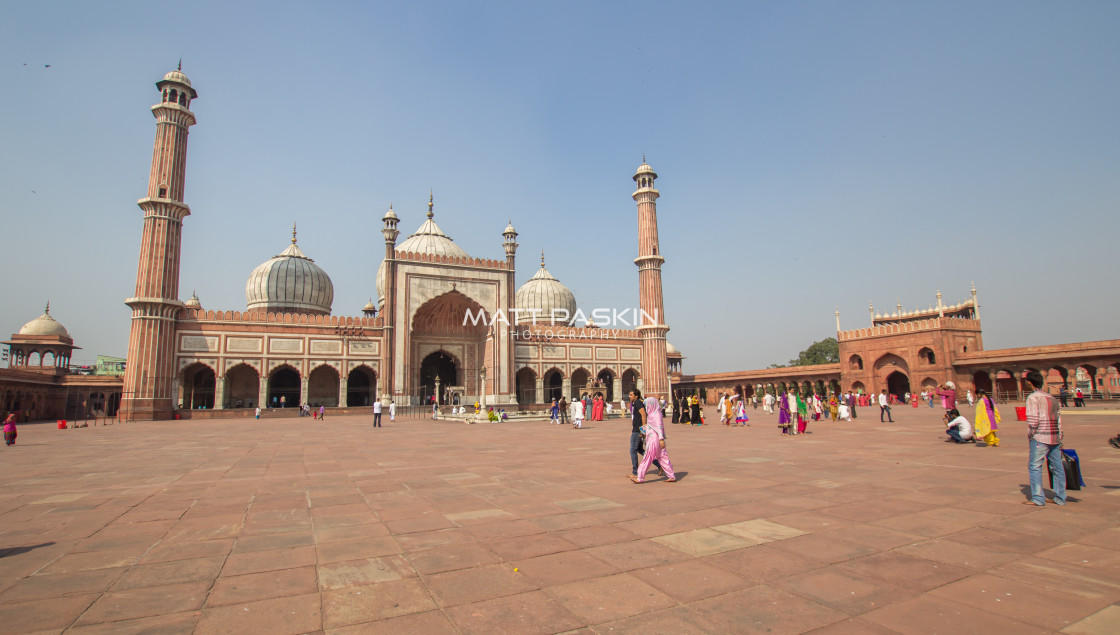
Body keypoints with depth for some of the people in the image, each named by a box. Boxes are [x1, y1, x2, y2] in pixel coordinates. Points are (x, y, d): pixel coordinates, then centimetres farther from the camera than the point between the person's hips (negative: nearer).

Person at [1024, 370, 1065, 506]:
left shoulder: (1033, 397, -8)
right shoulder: (1051, 397, 14)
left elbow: (1033, 419, -15)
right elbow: (1059, 419, 15)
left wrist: (1030, 434, -3)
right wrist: (1059, 438, 18)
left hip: (1040, 438, -8)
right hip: (1055, 438, 8)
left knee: (1034, 467, -3)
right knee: (1057, 467, 12)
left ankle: (1038, 499, -3)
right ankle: (1060, 498, 18)